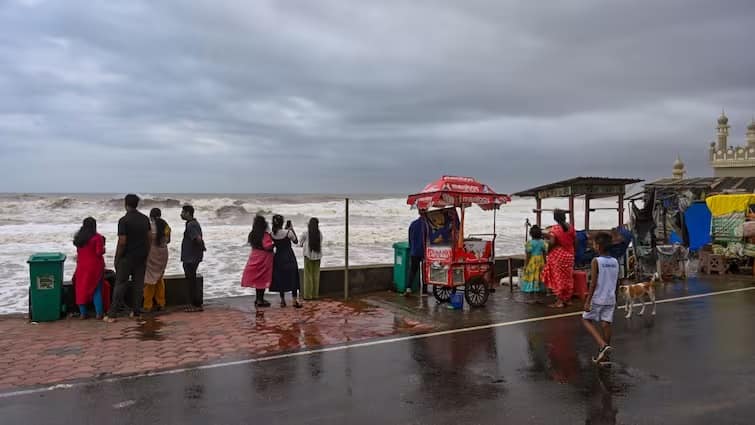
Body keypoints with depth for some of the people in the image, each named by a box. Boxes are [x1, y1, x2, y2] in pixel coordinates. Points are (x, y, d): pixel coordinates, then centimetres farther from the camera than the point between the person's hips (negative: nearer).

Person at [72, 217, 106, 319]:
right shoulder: (97, 237, -12)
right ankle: (99, 313, 1)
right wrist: (103, 250, 5)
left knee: (81, 289, 11)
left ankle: (83, 313, 12)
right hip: (95, 266, -4)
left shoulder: (78, 237, 6)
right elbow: (99, 252, -15)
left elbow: (78, 251, 12)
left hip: (81, 266, 4)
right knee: (97, 290, 2)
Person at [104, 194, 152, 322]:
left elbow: (122, 242, -16)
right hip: (141, 257, 5)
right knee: (139, 284, 9)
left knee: (120, 284, 1)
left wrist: (117, 258, -6)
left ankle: (112, 314, 2)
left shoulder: (124, 220, -13)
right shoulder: (145, 218, 4)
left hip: (127, 257, -5)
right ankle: (136, 312, 12)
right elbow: (150, 238, 6)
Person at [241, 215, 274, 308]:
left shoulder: (252, 234, 5)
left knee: (257, 278, 14)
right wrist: (274, 244, -7)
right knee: (263, 279, 0)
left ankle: (258, 298, 23)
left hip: (255, 257, 7)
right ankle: (260, 300, 3)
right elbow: (268, 246, -26)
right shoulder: (265, 235, -18)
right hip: (264, 258, -7)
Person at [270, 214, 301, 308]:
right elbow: (296, 241, 0)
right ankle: (295, 300, 5)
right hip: (289, 258, -3)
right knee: (292, 278, 5)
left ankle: (282, 300, 15)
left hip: (278, 258, 3)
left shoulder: (272, 234, -7)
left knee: (280, 278, 12)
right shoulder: (288, 232, -17)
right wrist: (292, 229, 1)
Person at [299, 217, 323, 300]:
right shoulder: (320, 234, -1)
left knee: (308, 275, 4)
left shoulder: (305, 233, -6)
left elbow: (300, 244, 3)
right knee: (316, 275, 9)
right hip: (317, 256, 2)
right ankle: (315, 295, 12)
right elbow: (320, 244, 7)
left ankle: (308, 295, 4)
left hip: (308, 256, -2)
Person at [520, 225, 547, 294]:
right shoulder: (542, 242, 1)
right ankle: (539, 288, 17)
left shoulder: (529, 243, -15)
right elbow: (544, 253, 5)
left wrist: (525, 265, -10)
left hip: (532, 261, -5)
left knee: (531, 275, 2)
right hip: (540, 260, 5)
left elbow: (528, 255, -16)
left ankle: (531, 288, 2)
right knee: (539, 275, 13)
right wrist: (544, 262, 16)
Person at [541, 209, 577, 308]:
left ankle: (559, 301, 1)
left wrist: (548, 252, -7)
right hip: (569, 255, 5)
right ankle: (566, 300, 21)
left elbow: (552, 242, -21)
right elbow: (575, 241, 5)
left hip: (557, 255, -5)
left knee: (558, 278, 1)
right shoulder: (571, 227, 1)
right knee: (567, 277, 14)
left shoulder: (555, 228, -14)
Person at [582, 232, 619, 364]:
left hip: (597, 298, -5)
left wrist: (587, 301, -12)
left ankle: (602, 344, -7)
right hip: (610, 299, 5)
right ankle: (604, 355, 13)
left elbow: (593, 283, -16)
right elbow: (616, 282, 11)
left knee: (586, 320, 10)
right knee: (606, 324, 7)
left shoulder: (596, 261, -14)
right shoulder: (615, 262, 5)